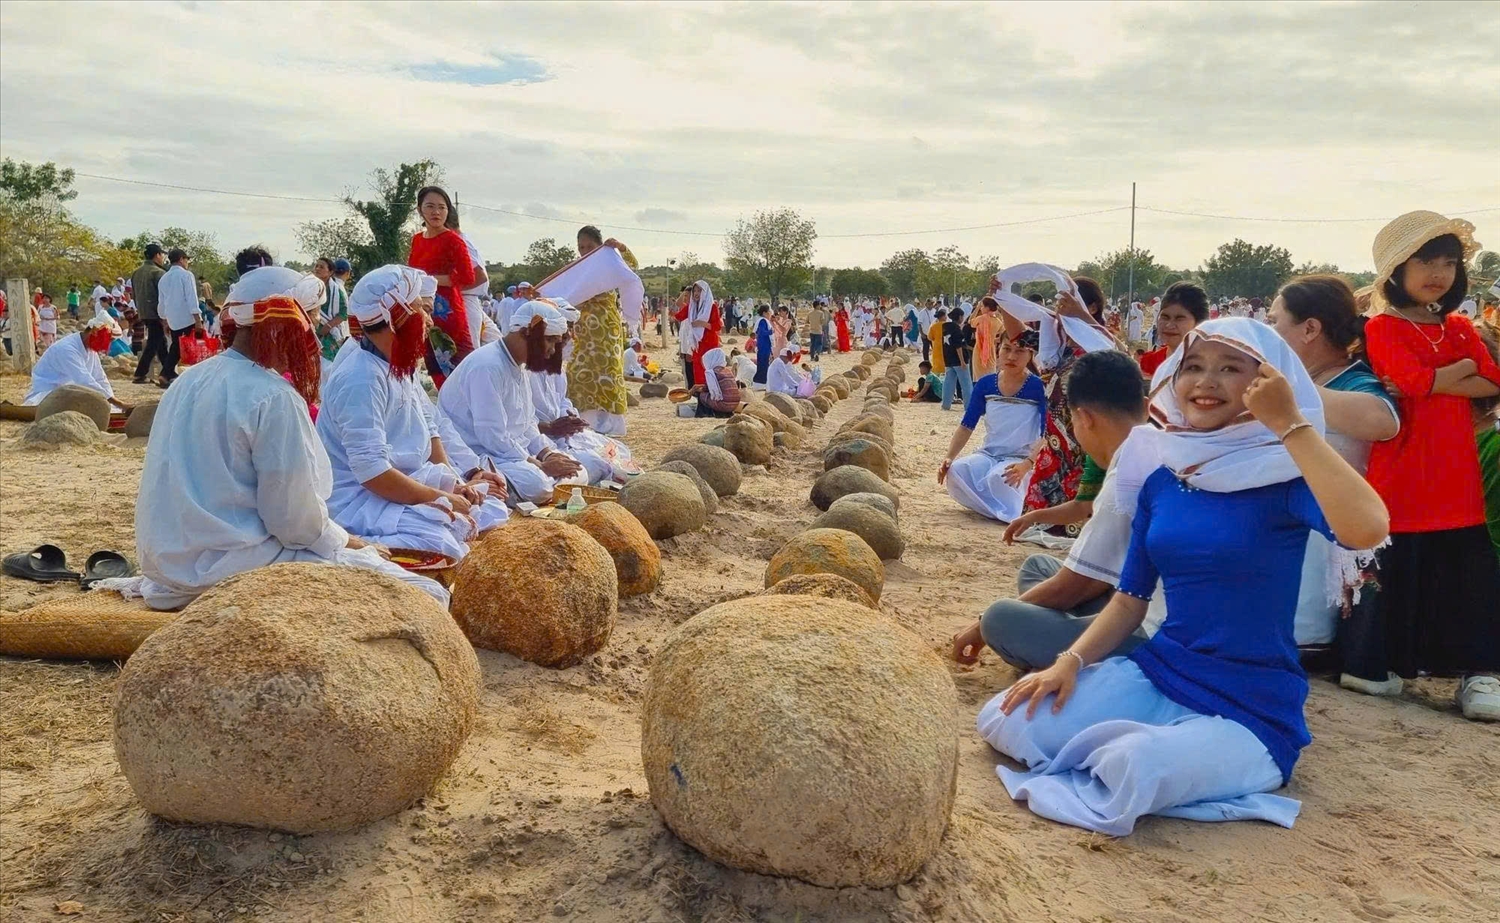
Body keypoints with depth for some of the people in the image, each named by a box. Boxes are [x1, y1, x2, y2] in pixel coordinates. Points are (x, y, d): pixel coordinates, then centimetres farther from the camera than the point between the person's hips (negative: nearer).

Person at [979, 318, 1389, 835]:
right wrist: (1070, 661, -6)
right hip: (1154, 676, 5)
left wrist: (1290, 423, -27)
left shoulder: (1283, 476, -11)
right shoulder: (1161, 478, 5)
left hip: (1250, 711, -4)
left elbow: (1366, 530, -35)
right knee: (1005, 722, -14)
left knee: (1139, 770, -35)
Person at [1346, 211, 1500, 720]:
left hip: (1457, 482, 5)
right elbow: (1418, 380, -17)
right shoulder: (1383, 328, -3)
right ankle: (1375, 662, 17)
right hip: (1401, 480, -5)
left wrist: (1432, 383, -10)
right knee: (1393, 575, 2)